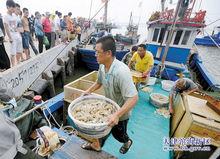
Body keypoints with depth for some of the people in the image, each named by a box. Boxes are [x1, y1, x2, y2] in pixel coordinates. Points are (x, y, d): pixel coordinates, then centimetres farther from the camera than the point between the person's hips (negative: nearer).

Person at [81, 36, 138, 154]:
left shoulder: (121, 71, -37)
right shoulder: (102, 66, -11)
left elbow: (133, 98, -37)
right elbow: (99, 82, 8)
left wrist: (117, 115, -42)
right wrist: (89, 91, -5)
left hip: (121, 112, -5)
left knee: (117, 133, 21)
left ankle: (127, 142, 56)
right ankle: (97, 145, 51)